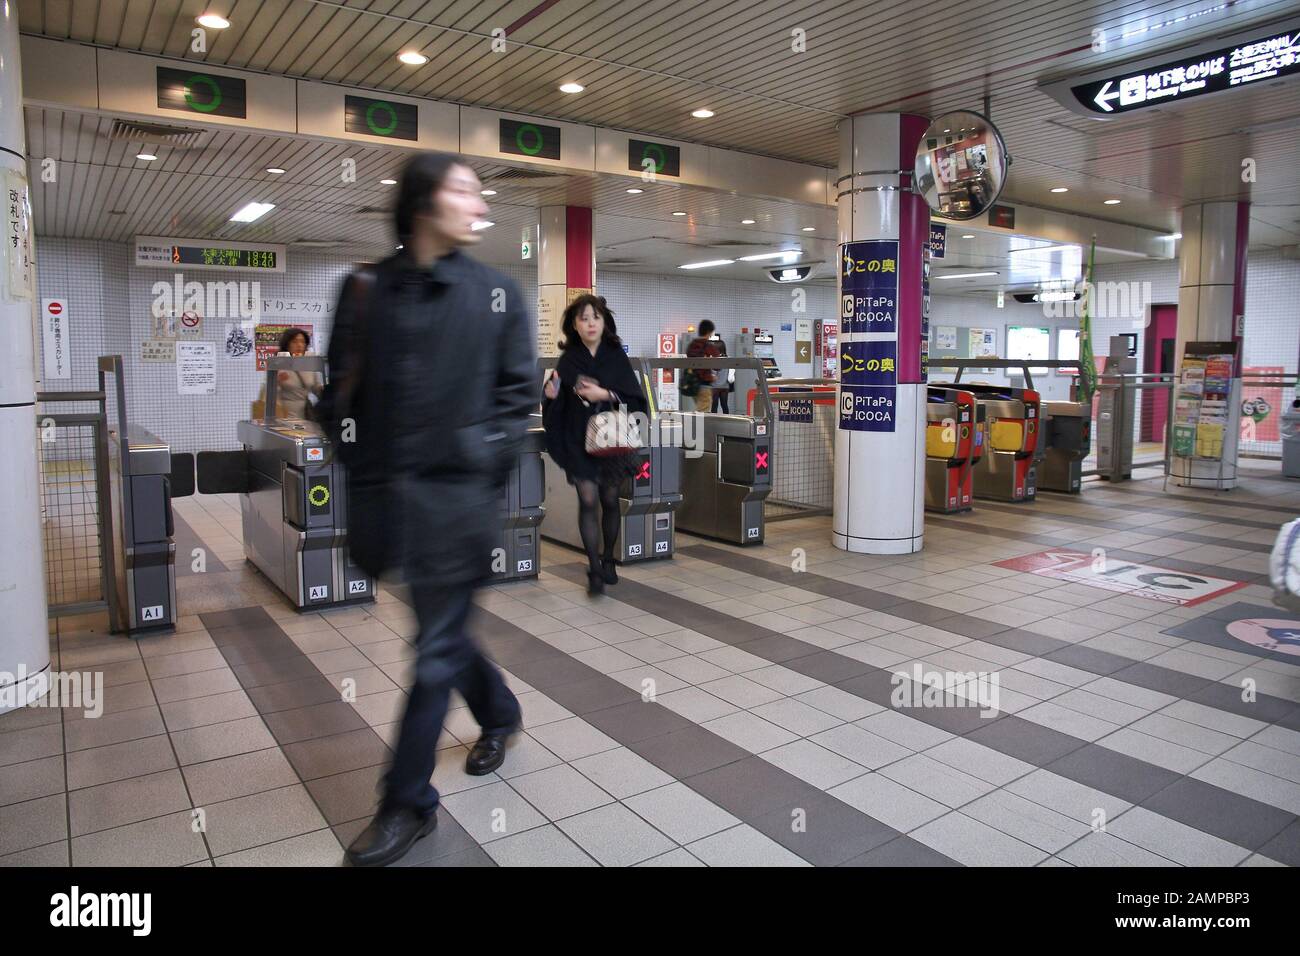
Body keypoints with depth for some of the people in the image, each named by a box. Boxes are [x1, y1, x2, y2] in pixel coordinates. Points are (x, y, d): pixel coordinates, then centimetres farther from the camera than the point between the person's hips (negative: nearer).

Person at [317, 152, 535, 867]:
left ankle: (408, 803, 19)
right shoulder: (367, 288, 5)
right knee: (441, 632, 17)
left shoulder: (496, 293, 1)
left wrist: (485, 460, -6)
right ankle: (500, 714, 45)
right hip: (383, 492, 3)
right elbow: (339, 386, 9)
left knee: (436, 650, 4)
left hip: (456, 495, -3)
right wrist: (355, 459, 1)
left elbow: (518, 389, 2)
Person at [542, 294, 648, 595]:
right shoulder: (568, 360, 2)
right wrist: (550, 394, -14)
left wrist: (605, 395, -19)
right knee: (588, 500, -8)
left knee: (610, 500, 10)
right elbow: (557, 406, 7)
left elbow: (635, 399, -5)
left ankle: (608, 560, 28)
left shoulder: (616, 356, 0)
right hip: (579, 441, 0)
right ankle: (594, 570, -4)